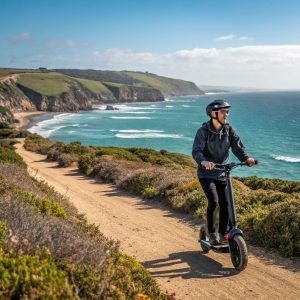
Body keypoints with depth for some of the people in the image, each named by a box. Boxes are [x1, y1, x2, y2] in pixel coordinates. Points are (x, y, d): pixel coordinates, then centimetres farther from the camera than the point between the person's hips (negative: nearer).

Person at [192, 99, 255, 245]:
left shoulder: (229, 130, -1)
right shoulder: (203, 131, -14)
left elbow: (237, 146, -10)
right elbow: (196, 151, -25)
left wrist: (246, 158, -30)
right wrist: (204, 161, -46)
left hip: (222, 173, 4)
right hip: (206, 174, -4)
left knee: (225, 204, 1)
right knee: (213, 201, -20)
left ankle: (222, 235, 19)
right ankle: (212, 234, -1)